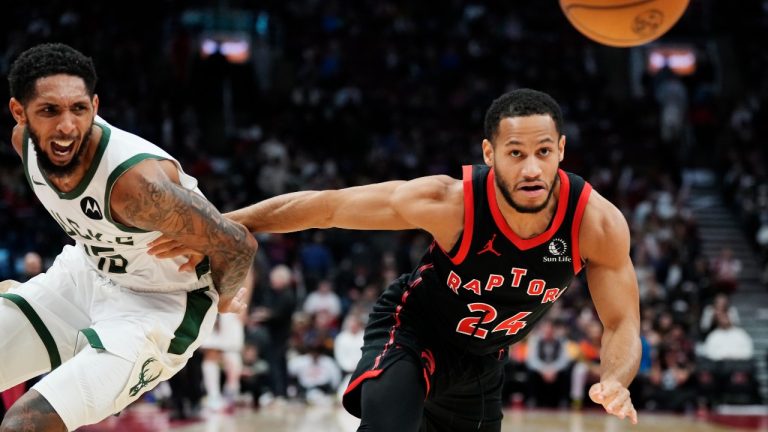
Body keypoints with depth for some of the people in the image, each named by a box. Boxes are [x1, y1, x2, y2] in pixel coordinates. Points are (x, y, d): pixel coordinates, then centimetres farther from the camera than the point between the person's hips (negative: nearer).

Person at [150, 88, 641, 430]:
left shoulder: (598, 222, -28)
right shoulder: (447, 203, -35)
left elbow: (623, 325, -17)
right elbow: (322, 206, -27)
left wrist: (615, 381, -40)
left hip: (484, 356, 4)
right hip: (412, 331, -4)